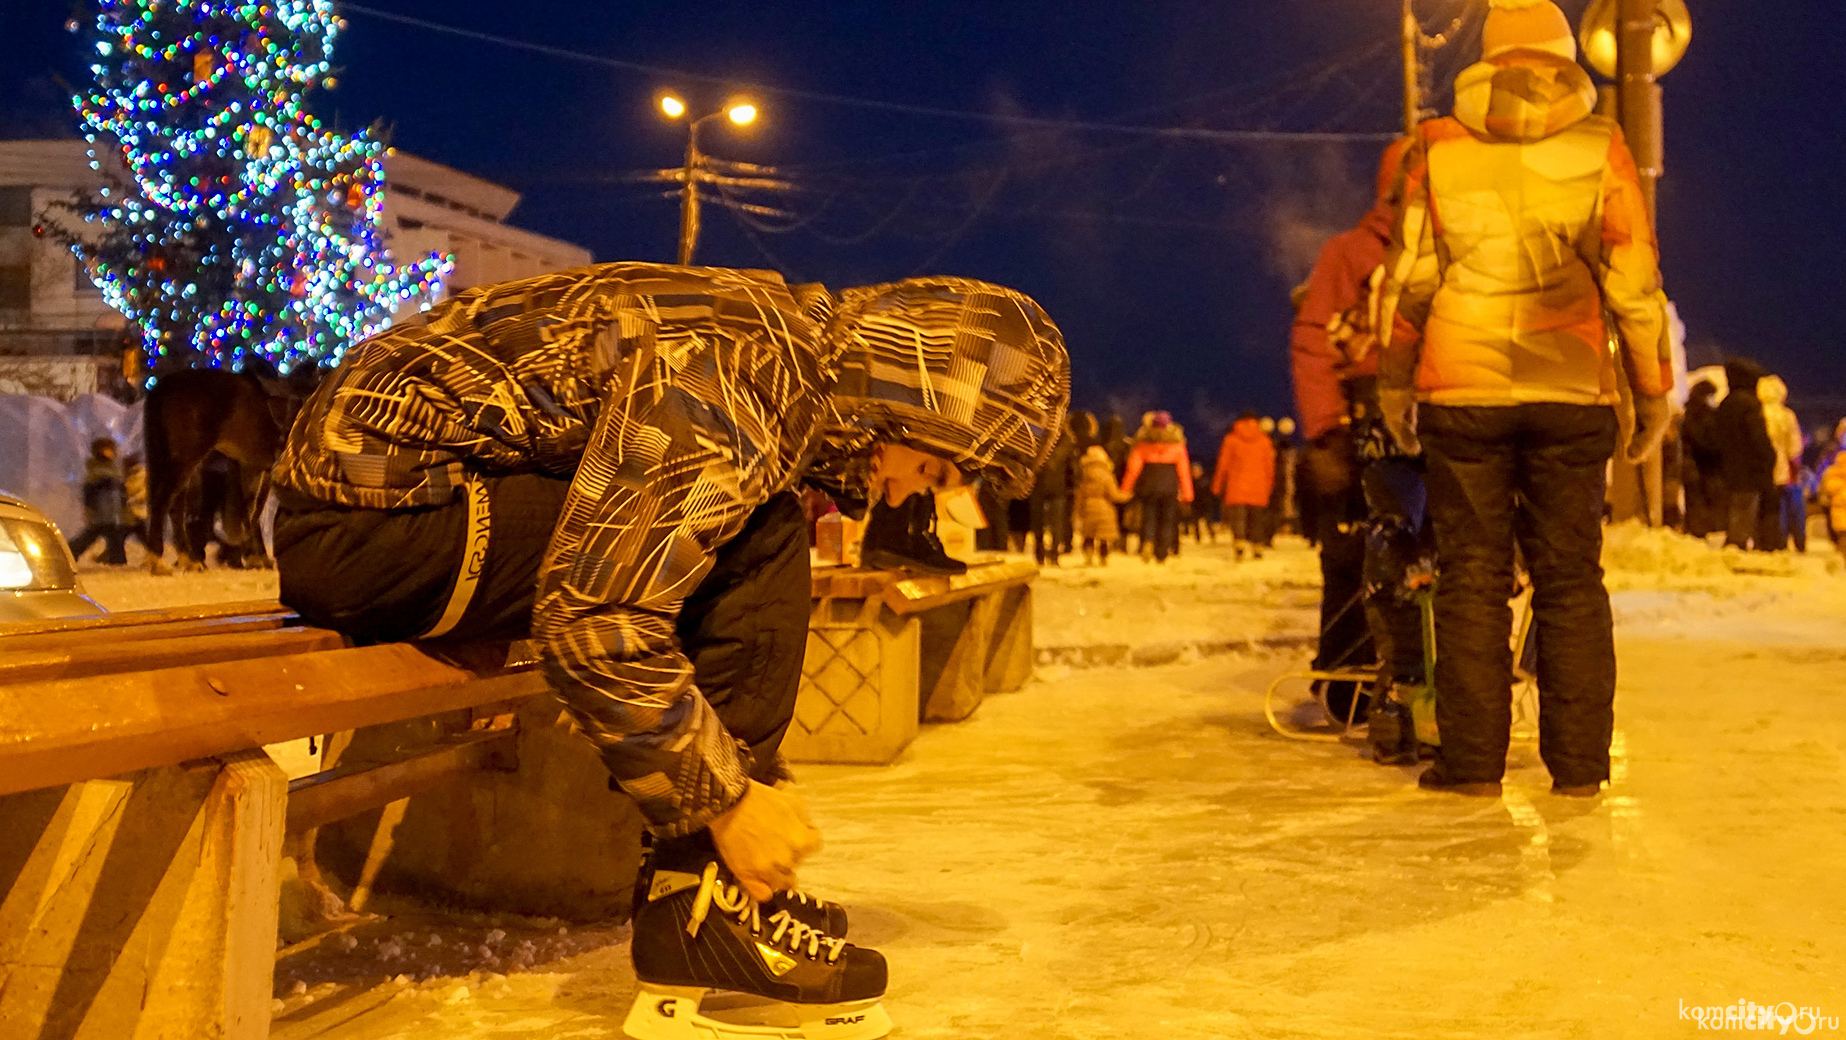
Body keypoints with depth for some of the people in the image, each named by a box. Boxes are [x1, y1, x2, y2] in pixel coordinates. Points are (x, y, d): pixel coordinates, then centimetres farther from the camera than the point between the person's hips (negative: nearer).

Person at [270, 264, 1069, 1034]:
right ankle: (702, 907, -10)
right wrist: (728, 799, -17)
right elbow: (594, 625, -28)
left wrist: (747, 780, 10)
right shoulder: (721, 384, -23)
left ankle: (715, 885, 8)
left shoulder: (794, 336, 8)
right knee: (754, 542, -16)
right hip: (363, 521, -10)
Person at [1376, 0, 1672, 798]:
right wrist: (1654, 390, 9)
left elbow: (1406, 275, 4)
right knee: (1571, 577, 8)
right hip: (1571, 393, 1)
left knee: (1472, 576, 5)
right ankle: (1578, 762, 10)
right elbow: (1634, 279, 2)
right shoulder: (1599, 147, 3)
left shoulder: (1437, 147, 3)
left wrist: (1393, 378, 14)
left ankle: (1473, 760, 6)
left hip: (1462, 390, 0)